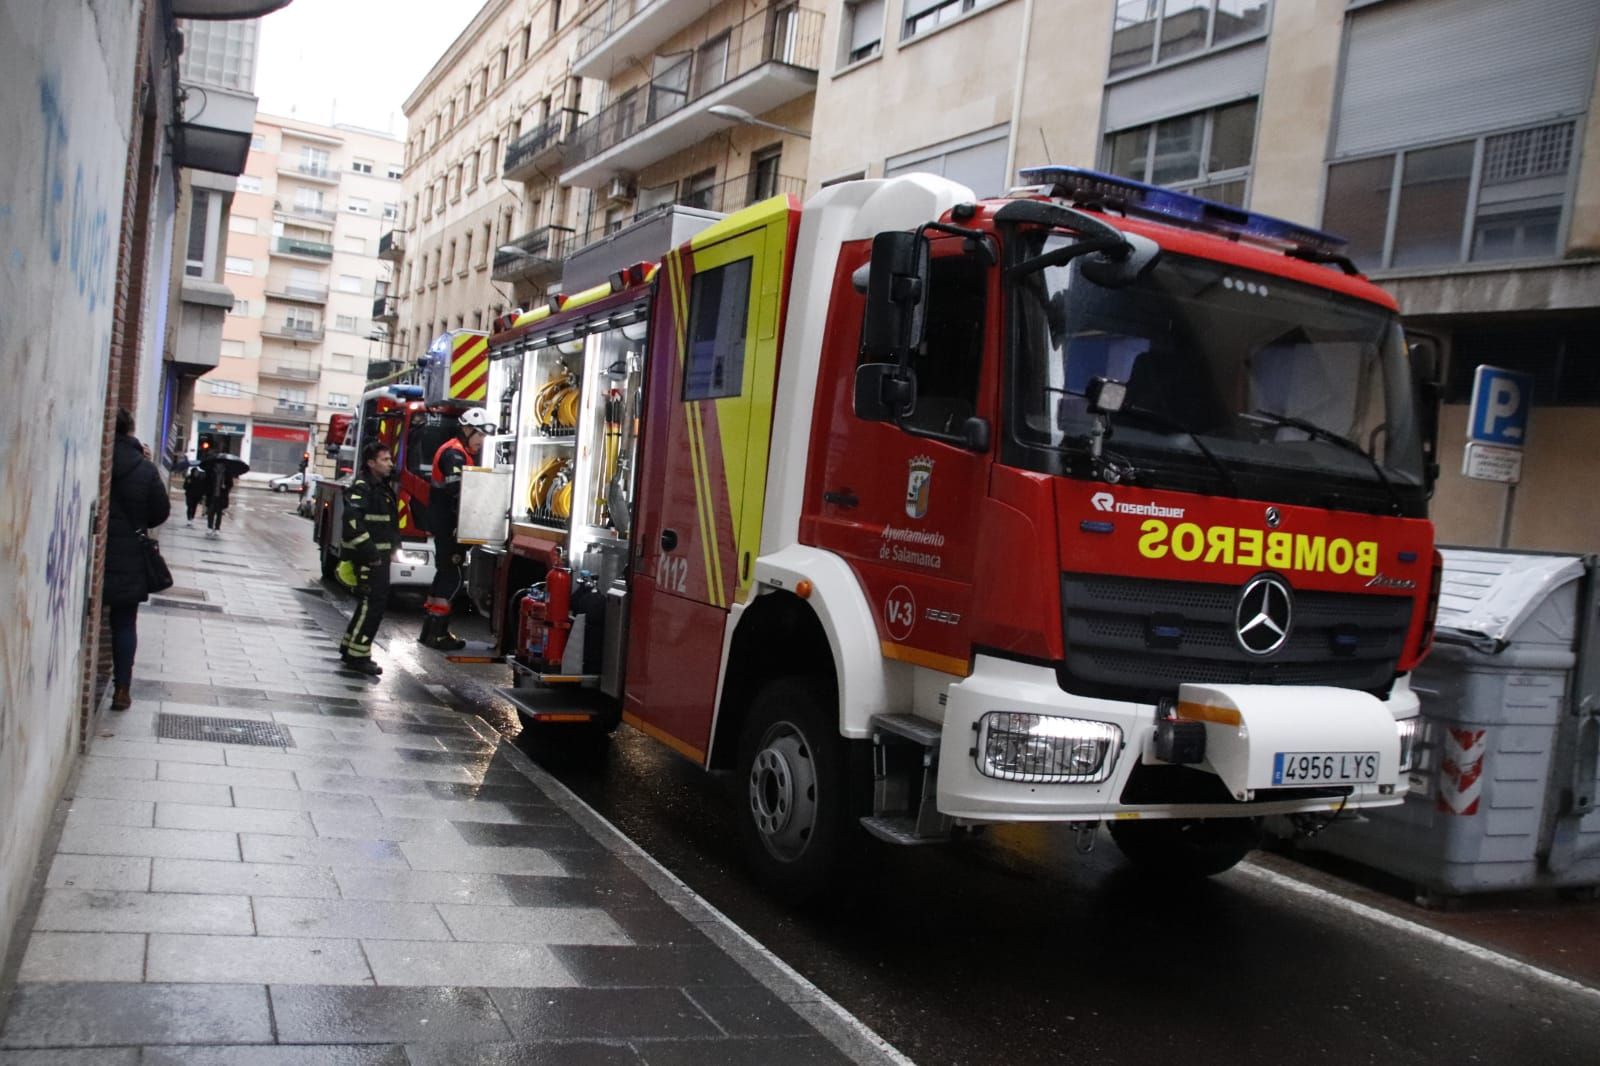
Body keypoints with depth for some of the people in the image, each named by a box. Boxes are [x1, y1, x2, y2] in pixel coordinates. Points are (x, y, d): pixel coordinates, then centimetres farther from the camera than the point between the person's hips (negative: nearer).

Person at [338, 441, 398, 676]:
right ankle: (358, 655, -4)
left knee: (371, 603, 14)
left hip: (379, 555, 10)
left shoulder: (383, 487, 17)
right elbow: (352, 519, -24)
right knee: (371, 603, -10)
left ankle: (350, 648, 24)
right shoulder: (362, 487, -13)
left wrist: (388, 548, 16)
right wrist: (369, 551, -24)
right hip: (368, 557, -10)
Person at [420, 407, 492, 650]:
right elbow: (455, 490, -27)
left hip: (445, 523, 11)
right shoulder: (454, 453, -15)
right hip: (447, 523, -11)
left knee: (446, 573, 14)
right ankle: (436, 633, -8)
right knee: (454, 575, -9)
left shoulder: (463, 453, 18)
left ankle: (431, 629, 19)